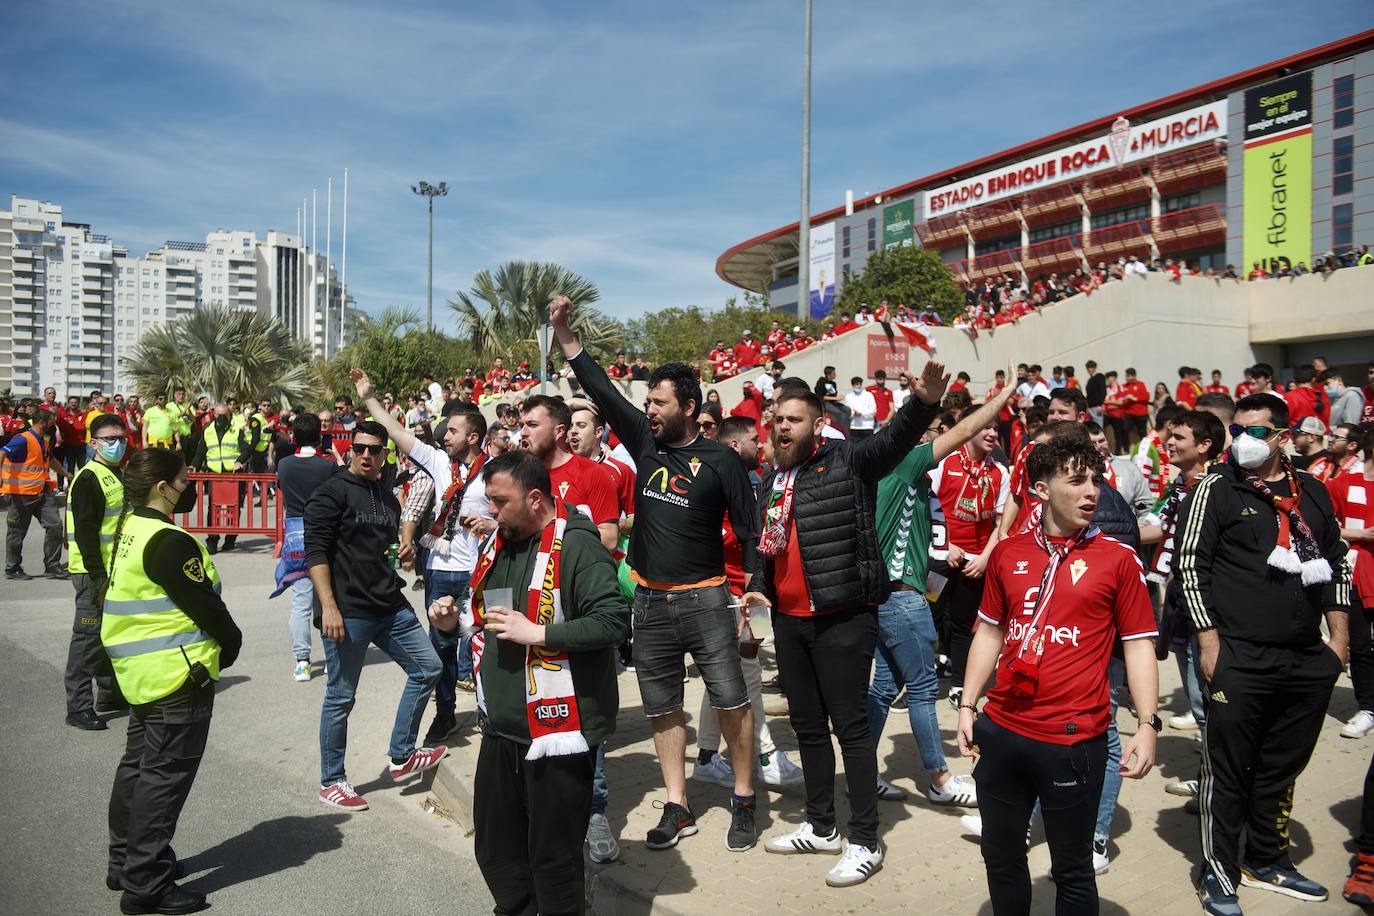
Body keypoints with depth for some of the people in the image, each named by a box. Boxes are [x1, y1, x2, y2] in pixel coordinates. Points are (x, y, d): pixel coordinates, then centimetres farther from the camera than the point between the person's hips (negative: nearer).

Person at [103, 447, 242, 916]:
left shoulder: (128, 530, 7)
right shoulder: (169, 542, -22)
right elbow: (206, 605, -18)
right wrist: (231, 643, -3)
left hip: (142, 671, 10)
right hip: (177, 674, -10)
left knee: (138, 765, 20)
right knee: (164, 777, -1)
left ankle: (126, 861, 33)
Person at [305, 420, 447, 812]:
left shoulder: (389, 499, 16)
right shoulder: (332, 493, -7)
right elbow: (316, 552, -14)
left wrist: (401, 552, 11)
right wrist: (329, 607, -21)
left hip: (392, 607, 8)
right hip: (348, 613, -8)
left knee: (428, 668, 9)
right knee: (341, 697, 3)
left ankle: (401, 757, 21)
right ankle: (331, 781, 19)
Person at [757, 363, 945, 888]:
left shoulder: (848, 462, -8)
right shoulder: (770, 481, 13)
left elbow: (895, 438, -26)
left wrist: (924, 402, -45)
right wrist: (759, 587, 11)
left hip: (842, 618, -7)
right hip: (788, 619, 7)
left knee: (850, 725, -1)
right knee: (807, 724, 17)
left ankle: (865, 842, 12)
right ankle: (821, 827, 32)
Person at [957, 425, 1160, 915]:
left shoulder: (1118, 558, -3)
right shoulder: (1007, 553, 5)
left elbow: (1139, 645, -2)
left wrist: (1148, 724, -10)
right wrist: (967, 705, 9)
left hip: (1074, 741, -3)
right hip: (1001, 732, 4)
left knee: (1071, 871, 9)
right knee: (1000, 856, 18)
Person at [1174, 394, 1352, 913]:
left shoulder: (1312, 492, 10)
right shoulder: (1216, 489, -4)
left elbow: (1336, 563, 17)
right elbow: (1191, 567, -6)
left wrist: (1339, 637, 11)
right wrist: (1210, 643, -10)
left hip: (1309, 661, 5)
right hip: (1241, 659, -5)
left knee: (1281, 770, 17)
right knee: (1227, 771, 2)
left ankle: (1267, 861, 33)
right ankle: (1219, 872, 16)